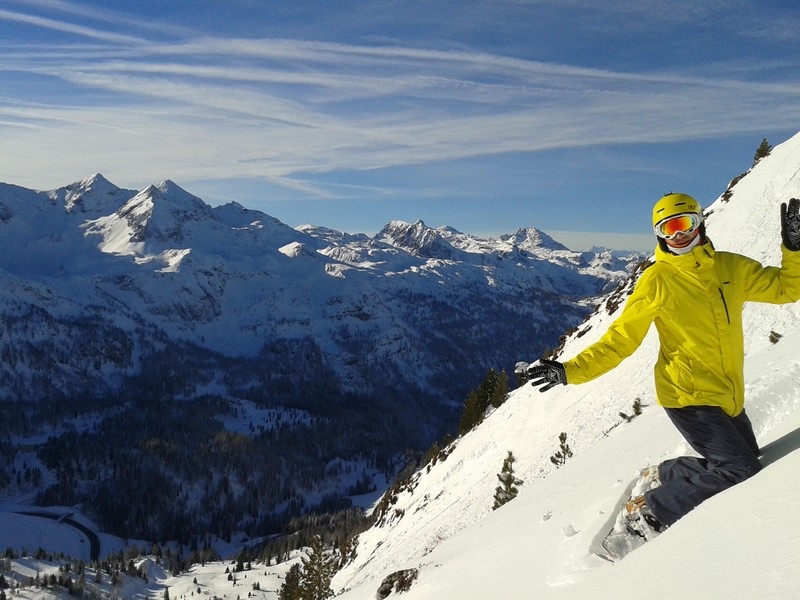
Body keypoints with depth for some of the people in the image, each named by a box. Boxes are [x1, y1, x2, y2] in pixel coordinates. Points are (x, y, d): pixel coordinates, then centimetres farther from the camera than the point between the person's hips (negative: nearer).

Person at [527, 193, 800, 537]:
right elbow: (619, 339, -9)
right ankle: (649, 511, 1)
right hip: (688, 395, -6)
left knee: (747, 467, 15)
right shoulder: (657, 280, -9)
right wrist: (571, 371, -19)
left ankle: (664, 475, 34)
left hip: (730, 396, 7)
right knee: (739, 469, -14)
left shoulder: (732, 267, 4)